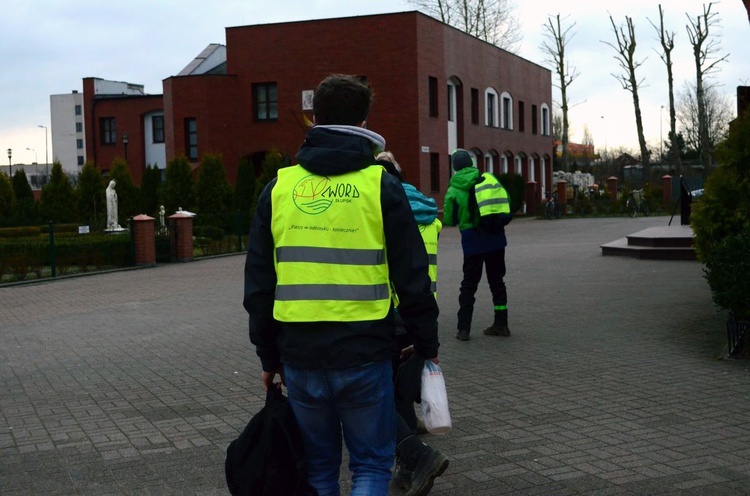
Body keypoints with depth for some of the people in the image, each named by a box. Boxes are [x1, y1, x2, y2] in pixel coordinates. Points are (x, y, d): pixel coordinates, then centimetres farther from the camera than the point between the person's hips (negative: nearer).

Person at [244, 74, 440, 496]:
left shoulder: (279, 187, 4)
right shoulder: (380, 184, -4)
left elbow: (258, 284, 7)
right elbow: (413, 278, -4)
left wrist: (269, 357, 16)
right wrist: (428, 345, 8)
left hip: (299, 356, 3)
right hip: (364, 354, -3)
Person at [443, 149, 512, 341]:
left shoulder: (453, 191, -6)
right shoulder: (489, 179, 0)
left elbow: (449, 220, -2)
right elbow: (507, 203, 1)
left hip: (472, 240, -2)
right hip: (495, 237, 2)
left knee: (469, 284, 6)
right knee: (497, 281, 14)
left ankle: (464, 328, 1)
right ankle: (501, 324, 17)